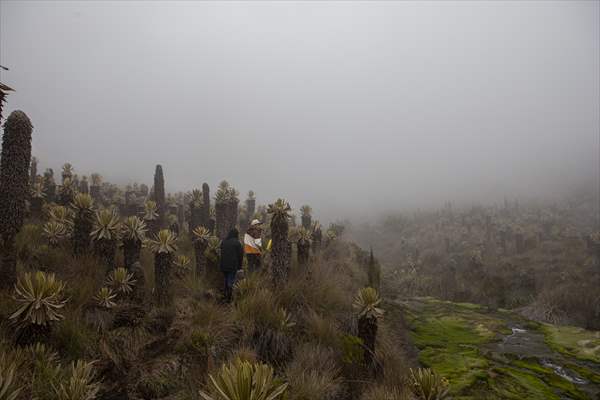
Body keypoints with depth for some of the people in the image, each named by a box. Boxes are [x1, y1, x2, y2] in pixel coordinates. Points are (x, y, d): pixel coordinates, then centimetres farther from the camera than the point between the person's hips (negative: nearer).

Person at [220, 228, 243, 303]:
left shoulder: (223, 242, 9)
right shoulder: (237, 243, -8)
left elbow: (221, 254, 15)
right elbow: (240, 255, -6)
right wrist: (239, 265, 5)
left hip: (224, 265, 5)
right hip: (233, 265, -5)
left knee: (226, 280, 17)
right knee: (231, 281, 0)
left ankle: (226, 297, 23)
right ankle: (229, 298, -2)